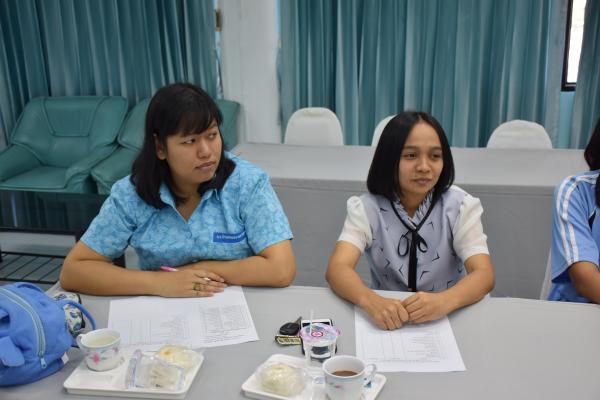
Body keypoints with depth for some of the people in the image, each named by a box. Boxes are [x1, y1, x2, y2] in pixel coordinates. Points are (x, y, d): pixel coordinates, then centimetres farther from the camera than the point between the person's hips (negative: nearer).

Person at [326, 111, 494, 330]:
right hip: (387, 322, -1)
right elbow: (337, 269, -21)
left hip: (446, 320, 1)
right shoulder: (366, 207, -7)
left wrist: (444, 301, -36)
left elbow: (484, 275, -16)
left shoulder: (460, 206, -5)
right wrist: (371, 301, -41)